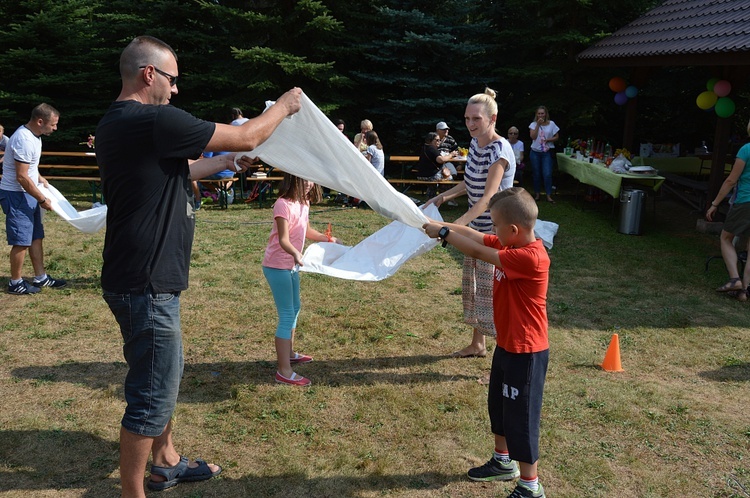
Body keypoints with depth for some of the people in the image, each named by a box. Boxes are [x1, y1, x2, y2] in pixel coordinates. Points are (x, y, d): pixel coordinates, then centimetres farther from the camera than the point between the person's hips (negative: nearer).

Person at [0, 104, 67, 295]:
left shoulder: (33, 135, 7)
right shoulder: (24, 140, -24)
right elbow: (22, 177, -24)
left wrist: (39, 178, 13)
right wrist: (43, 200, -18)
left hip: (28, 193, 10)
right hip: (16, 195, -10)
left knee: (36, 237, 14)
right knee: (22, 241, -3)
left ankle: (40, 278, 23)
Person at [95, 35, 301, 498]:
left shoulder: (115, 123, 10)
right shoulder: (154, 121, -21)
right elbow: (247, 136, -14)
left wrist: (225, 162, 28)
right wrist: (284, 105, 2)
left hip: (140, 278, 11)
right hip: (147, 284, -11)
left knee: (164, 377, 23)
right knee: (152, 395, 2)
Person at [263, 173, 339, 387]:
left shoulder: (303, 203, 4)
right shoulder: (283, 204, -23)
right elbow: (283, 240, -31)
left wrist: (327, 239, 20)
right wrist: (296, 253, -49)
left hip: (291, 265, 10)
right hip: (277, 266, -10)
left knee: (294, 308, 22)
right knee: (286, 316, -8)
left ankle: (288, 353, 41)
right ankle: (284, 372, -3)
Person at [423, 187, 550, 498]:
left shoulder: (530, 258, -29)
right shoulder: (512, 244, 0)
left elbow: (478, 252, -27)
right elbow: (475, 235, 5)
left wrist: (443, 233, -18)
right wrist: (440, 225, -4)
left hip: (526, 352, -10)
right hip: (506, 345, 10)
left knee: (521, 418, 4)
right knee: (499, 406, 24)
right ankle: (503, 463, 43)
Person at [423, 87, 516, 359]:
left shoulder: (499, 151, -22)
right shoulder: (476, 143, 5)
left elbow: (488, 197, -30)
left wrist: (456, 225, -40)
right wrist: (443, 197, 10)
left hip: (495, 230, -9)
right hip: (476, 227, 9)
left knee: (490, 291, -8)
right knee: (473, 285, 19)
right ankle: (477, 344, 36)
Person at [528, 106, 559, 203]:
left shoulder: (551, 124, 1)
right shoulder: (533, 124, 1)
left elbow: (556, 137, 4)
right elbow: (533, 137, -13)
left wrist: (548, 140, -13)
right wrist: (538, 124, -18)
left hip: (547, 152, -1)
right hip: (535, 152, 1)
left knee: (547, 174, -8)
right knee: (536, 174, 8)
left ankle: (548, 195, -3)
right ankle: (537, 193, 20)